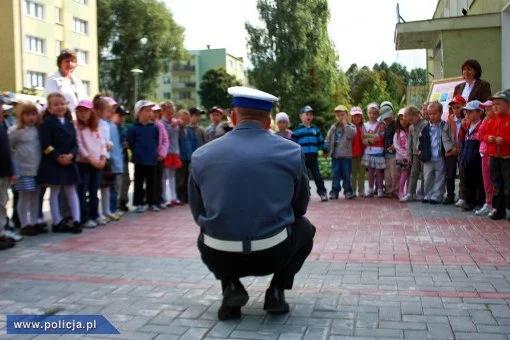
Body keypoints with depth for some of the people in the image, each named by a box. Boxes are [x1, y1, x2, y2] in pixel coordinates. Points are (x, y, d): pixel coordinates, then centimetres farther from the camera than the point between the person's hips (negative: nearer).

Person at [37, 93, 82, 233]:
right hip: (53, 163, -5)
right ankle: (57, 222, 11)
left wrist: (71, 155, -11)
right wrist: (57, 157, -18)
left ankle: (76, 221, 7)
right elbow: (45, 144, -13)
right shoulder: (47, 122, -6)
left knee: (71, 191, 5)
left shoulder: (69, 123, 10)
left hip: (69, 162, 5)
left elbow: (75, 143, 7)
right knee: (54, 192, 5)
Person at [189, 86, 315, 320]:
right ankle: (276, 291, 14)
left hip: (219, 258, 1)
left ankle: (230, 286, 12)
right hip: (273, 255, -1)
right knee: (305, 228, 31)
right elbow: (300, 207, 11)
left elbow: (198, 213, 9)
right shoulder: (292, 152, -2)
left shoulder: (201, 156, -1)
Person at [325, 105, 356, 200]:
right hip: (335, 155, 3)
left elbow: (350, 135, -19)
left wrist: (345, 124, -12)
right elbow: (328, 139, 15)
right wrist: (328, 149, 7)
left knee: (346, 174, 1)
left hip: (346, 155, -3)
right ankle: (334, 191, 9)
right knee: (335, 174, 5)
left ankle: (348, 191, 9)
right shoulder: (333, 127, 12)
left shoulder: (350, 126, 2)